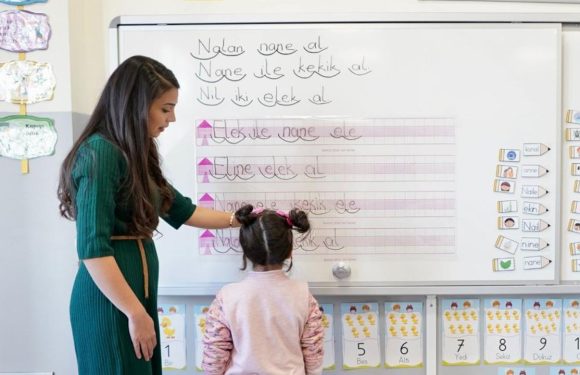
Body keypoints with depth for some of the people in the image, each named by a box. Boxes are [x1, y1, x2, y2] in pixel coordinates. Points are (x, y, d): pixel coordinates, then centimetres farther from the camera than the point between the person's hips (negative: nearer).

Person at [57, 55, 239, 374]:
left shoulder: (135, 153, 10)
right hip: (111, 299, -9)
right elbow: (92, 248, -23)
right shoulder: (100, 152, -18)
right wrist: (136, 313, -20)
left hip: (138, 288, 9)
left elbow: (182, 211, 18)